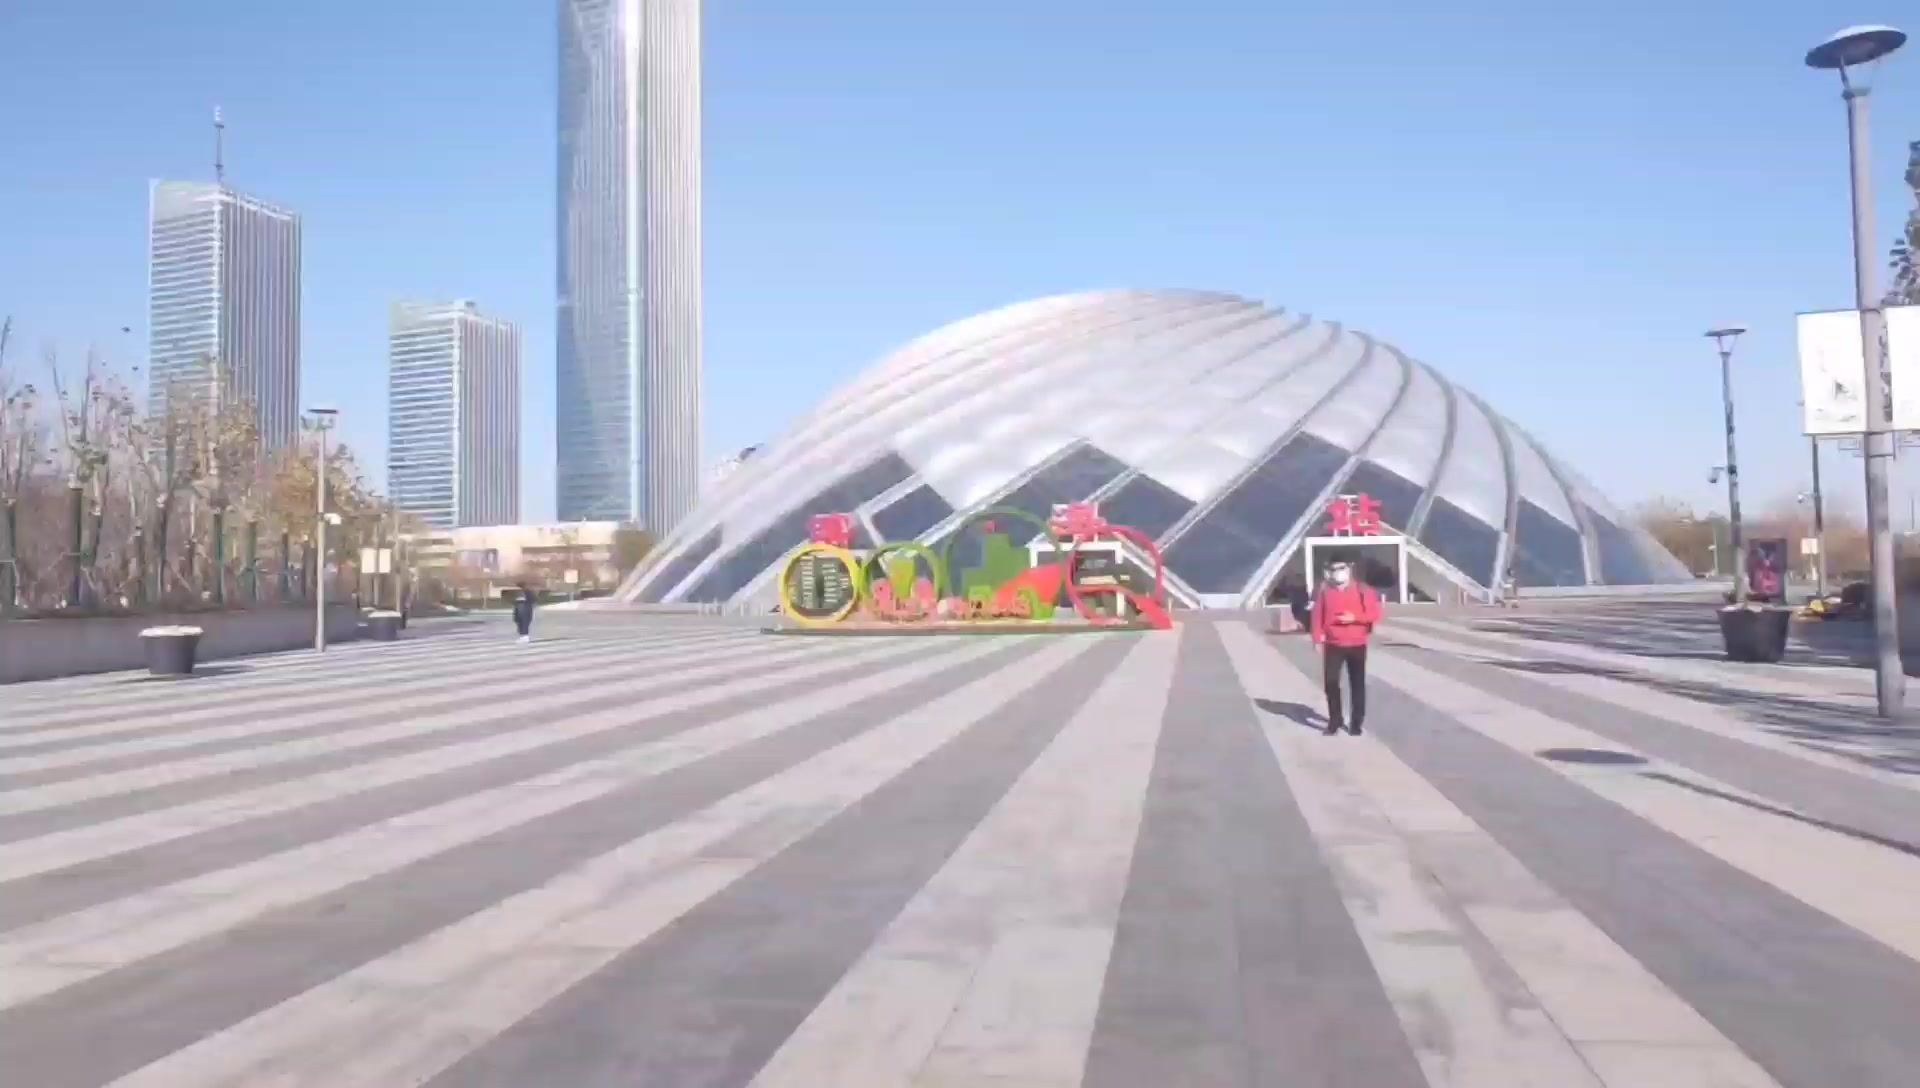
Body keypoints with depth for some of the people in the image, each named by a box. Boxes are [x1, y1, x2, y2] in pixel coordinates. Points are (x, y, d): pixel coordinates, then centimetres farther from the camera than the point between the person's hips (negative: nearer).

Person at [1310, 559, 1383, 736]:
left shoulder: (1362, 590, -2)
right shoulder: (1324, 591, 2)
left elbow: (1376, 613, -5)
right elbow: (1318, 616, 2)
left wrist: (1355, 618, -18)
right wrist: (1318, 639, -5)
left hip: (1357, 645, -1)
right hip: (1333, 645, 1)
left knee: (1358, 684, 5)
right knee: (1331, 682, -3)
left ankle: (1356, 722, 15)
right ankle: (1334, 721, 10)